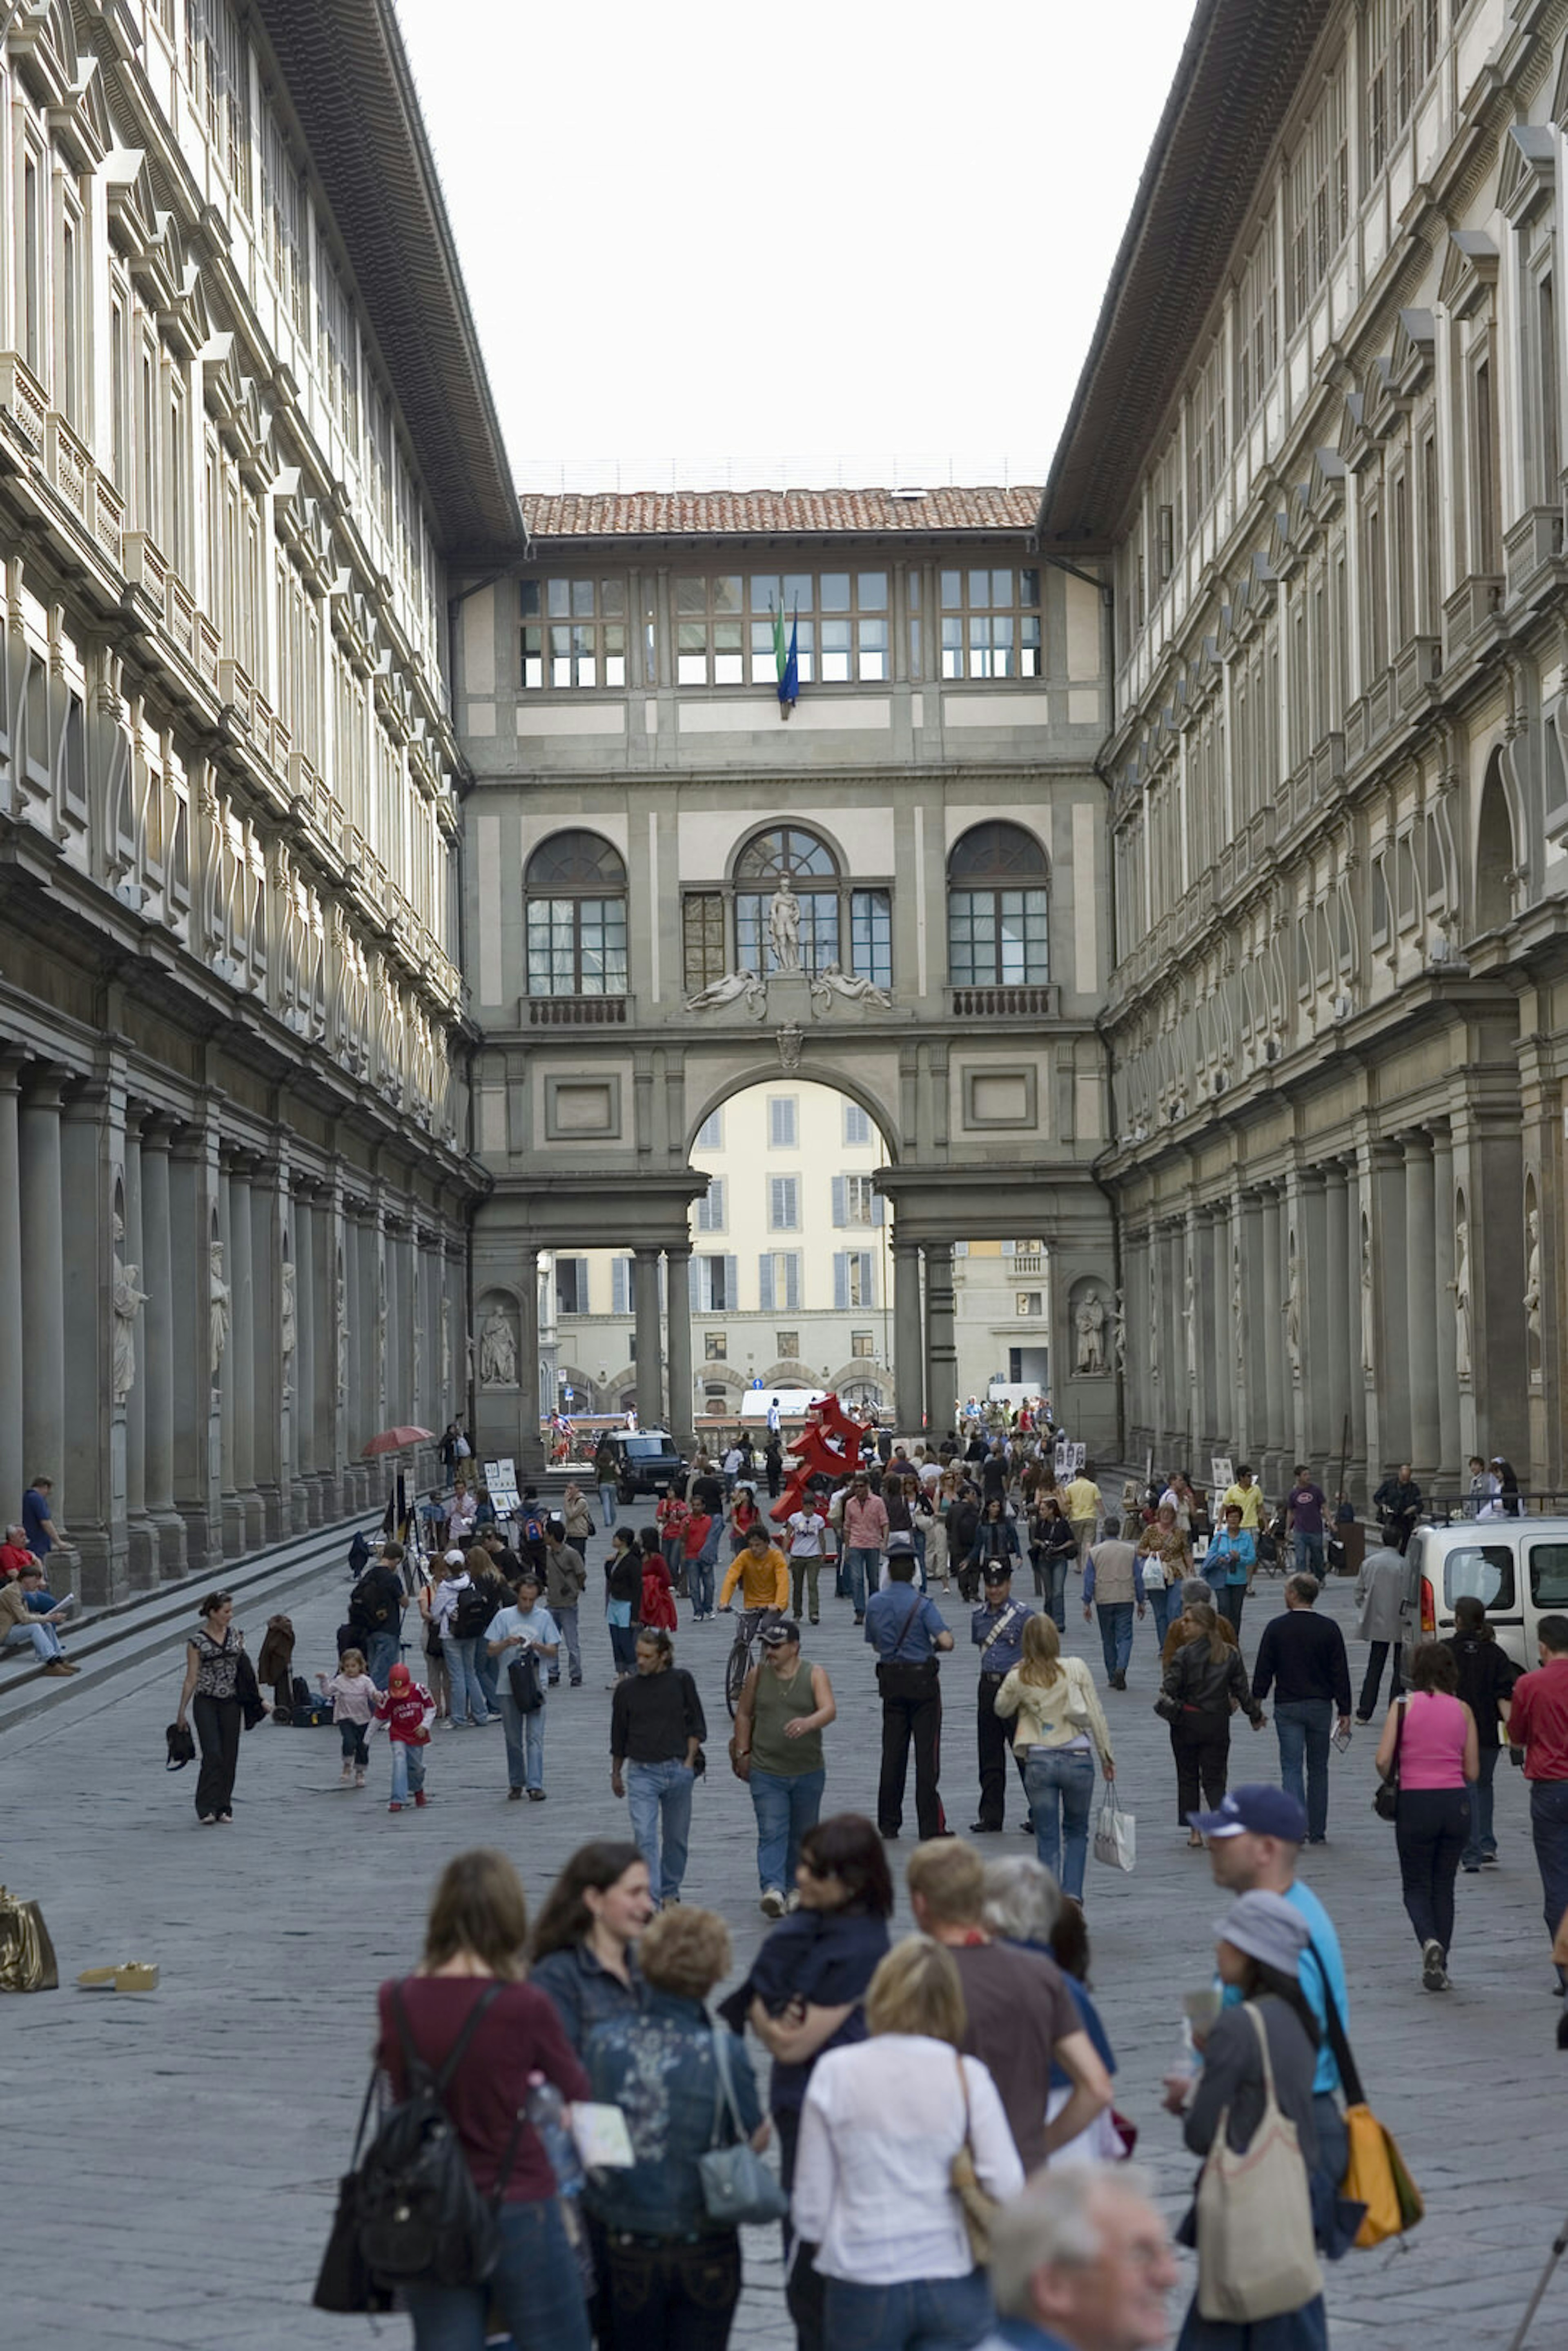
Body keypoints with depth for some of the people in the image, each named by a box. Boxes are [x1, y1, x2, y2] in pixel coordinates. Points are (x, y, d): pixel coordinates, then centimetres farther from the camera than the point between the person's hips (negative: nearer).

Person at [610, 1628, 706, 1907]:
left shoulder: (681, 1681, 0)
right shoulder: (627, 1690, 3)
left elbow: (697, 1725, 6)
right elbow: (619, 1735, 14)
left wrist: (689, 1761, -2)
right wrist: (616, 1774, 20)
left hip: (678, 1770, 1)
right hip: (641, 1772, 0)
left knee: (676, 1837, 11)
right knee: (645, 1836, -13)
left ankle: (670, 1892, 29)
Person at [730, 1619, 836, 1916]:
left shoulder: (815, 1675, -4)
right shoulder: (757, 1675, 2)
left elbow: (829, 1711, -19)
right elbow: (744, 1714, 13)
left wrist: (808, 1723, -39)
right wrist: (743, 1752, 8)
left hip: (809, 1772, 1)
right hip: (766, 1772, 0)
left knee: (802, 1834, 13)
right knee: (771, 1832, -13)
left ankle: (794, 1887, 29)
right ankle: (773, 1888, -24)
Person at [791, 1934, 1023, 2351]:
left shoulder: (835, 2072, -5)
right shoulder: (968, 2076, -4)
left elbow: (810, 2206, -2)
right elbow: (1008, 2188, -9)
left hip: (863, 2286, 0)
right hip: (955, 2282, 1)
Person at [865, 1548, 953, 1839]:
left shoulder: (875, 1604, 4)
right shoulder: (922, 1604, -12)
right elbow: (947, 1641, -20)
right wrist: (934, 1645, 2)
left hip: (891, 1680, 5)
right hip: (922, 1678, -5)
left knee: (893, 1750, 10)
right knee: (926, 1750, -2)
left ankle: (889, 1823, 12)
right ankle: (930, 1825, -3)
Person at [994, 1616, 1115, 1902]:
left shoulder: (1018, 1678, -3)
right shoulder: (1076, 1668, -6)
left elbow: (1001, 1710, 15)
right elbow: (1096, 1714, -4)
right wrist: (1107, 1755, 5)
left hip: (1039, 1762, 0)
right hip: (1078, 1759, 0)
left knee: (1047, 1839, 9)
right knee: (1076, 1831, 19)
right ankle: (1072, 1893, 4)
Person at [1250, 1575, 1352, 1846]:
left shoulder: (1276, 1628, -5)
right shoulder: (1329, 1629, -2)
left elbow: (1263, 1670, -2)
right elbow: (1340, 1673, 0)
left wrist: (1257, 1702, 8)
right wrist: (1344, 1712, 4)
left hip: (1287, 1707, -2)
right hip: (1321, 1707, 2)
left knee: (1292, 1768, -1)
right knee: (1318, 1769, 12)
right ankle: (1317, 1831, 16)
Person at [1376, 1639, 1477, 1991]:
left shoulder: (1403, 1705, -5)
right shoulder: (1463, 1710, 2)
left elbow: (1383, 1760, -10)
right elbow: (1472, 1771, 4)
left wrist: (1392, 1783, 11)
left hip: (1416, 1803, -2)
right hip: (1456, 1803, 2)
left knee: (1417, 1887, 10)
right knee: (1444, 1887, 16)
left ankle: (1430, 1942, -18)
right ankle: (1439, 1968, 15)